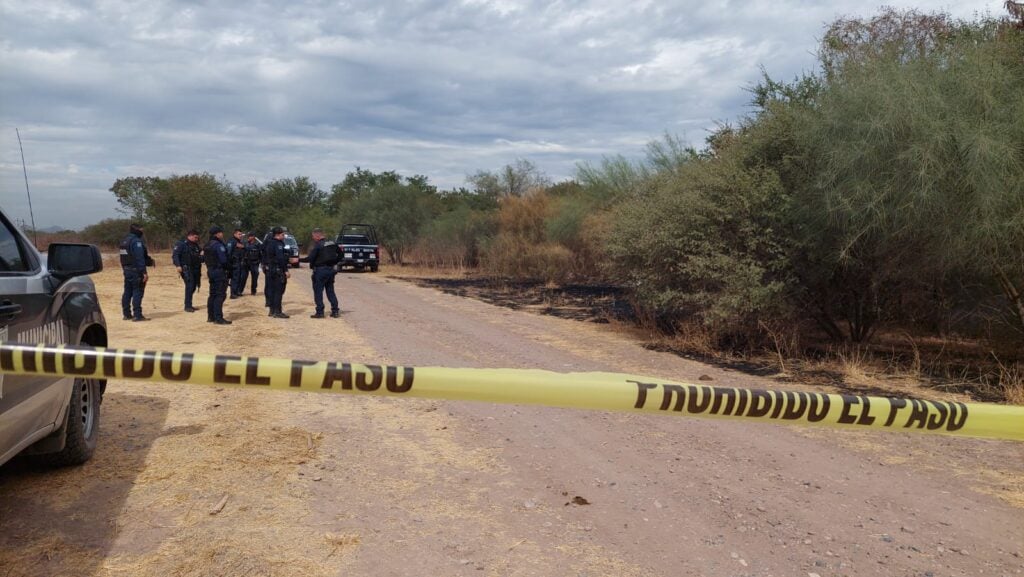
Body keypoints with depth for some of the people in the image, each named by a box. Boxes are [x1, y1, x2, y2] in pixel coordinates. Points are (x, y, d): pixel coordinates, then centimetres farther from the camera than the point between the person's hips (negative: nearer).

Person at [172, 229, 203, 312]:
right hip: (186, 269, -7)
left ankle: (188, 305, 21)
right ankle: (187, 306, -10)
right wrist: (178, 265, -23)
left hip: (195, 269, 7)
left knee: (193, 287, 8)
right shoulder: (181, 244, -5)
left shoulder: (196, 245, 17)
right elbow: (175, 255, -12)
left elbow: (198, 256, 26)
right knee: (189, 286, -14)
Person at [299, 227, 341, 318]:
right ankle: (335, 311, 10)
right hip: (331, 269, 7)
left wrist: (298, 260, -7)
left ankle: (320, 312, 0)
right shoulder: (332, 243, 8)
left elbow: (310, 258, -17)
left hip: (320, 270, -7)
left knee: (318, 291, 1)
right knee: (330, 291, 13)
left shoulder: (318, 245, -14)